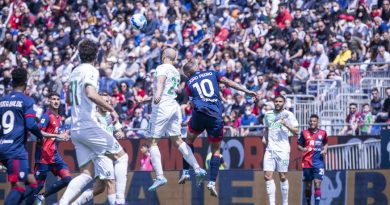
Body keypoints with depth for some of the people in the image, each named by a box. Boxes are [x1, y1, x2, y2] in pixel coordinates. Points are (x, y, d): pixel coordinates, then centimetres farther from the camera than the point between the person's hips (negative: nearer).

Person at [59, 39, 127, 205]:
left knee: (86, 174, 8)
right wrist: (111, 109, -19)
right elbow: (91, 94, -26)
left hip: (75, 129, 8)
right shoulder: (91, 71, -7)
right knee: (121, 156, 4)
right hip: (89, 126, -8)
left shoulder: (74, 72, 17)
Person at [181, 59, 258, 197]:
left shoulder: (189, 83, 17)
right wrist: (247, 91, 9)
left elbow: (192, 102, 17)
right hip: (216, 117, 0)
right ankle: (212, 182, 0)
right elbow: (229, 83, 9)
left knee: (189, 141, 24)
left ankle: (185, 172, 16)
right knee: (216, 150, 11)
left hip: (199, 113, 0)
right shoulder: (212, 73, 17)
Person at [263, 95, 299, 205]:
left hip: (282, 149, -4)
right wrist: (264, 137, 10)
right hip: (270, 149, 4)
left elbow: (296, 132, -4)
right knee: (268, 176, -7)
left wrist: (286, 125, -20)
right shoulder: (268, 114, 13)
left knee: (283, 176, 0)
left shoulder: (288, 114, -1)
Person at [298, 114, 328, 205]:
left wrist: (325, 150, 3)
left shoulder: (323, 133, 5)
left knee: (317, 183, -12)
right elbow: (299, 145, 6)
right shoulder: (304, 133, 2)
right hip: (307, 162, 1)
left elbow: (325, 143, 23)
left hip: (319, 162, -1)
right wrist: (302, 149, -16)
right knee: (308, 185, 9)